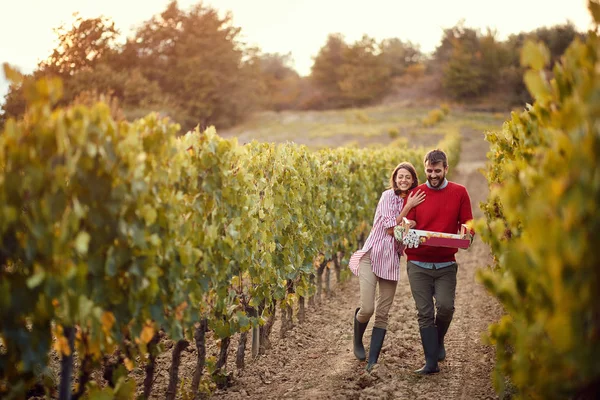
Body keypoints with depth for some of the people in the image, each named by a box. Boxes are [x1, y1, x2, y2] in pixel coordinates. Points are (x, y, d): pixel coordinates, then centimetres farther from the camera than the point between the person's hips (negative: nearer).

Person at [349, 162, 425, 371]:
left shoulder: (414, 200, 12)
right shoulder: (388, 196, -6)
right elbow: (390, 229, -12)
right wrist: (408, 207, -12)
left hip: (392, 260, 5)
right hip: (372, 255, -5)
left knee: (382, 313, 2)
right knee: (367, 309, -13)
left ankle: (372, 361, 6)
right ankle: (358, 341, 20)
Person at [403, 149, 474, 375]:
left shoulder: (459, 193, 4)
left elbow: (467, 222, 7)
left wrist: (467, 235, -15)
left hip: (446, 264, 0)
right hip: (418, 264, 0)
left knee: (446, 306, -14)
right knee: (425, 313, -1)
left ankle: (438, 340, 19)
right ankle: (431, 362, 7)